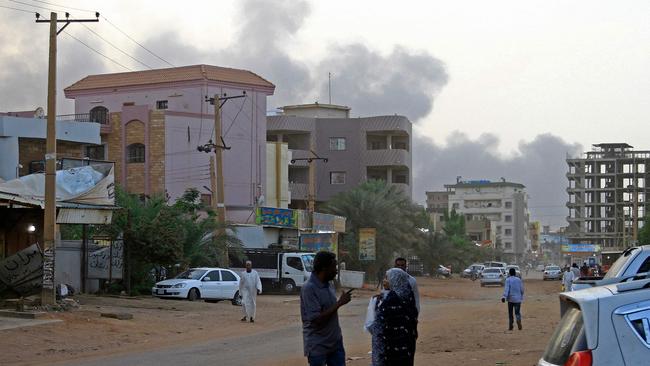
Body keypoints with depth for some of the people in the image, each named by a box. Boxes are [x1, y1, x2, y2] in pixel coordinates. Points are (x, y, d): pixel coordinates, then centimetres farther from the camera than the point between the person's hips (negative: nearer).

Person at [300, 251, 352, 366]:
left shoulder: (328, 285, 8)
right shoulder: (309, 288, -18)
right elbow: (316, 319, -23)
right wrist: (339, 303, -20)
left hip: (335, 343, 8)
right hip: (318, 347, -7)